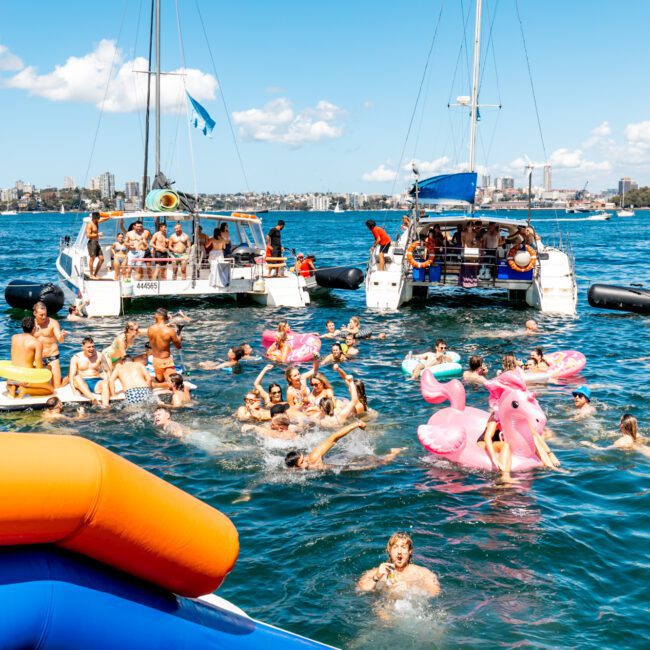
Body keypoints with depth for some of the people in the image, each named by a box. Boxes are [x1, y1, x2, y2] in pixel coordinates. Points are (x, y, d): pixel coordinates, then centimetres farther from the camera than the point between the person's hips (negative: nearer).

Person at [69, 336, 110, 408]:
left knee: (105, 382, -33)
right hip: (82, 383, 0)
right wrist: (74, 390, -18)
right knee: (77, 378, -34)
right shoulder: (76, 358, 6)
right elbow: (72, 376, -1)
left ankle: (105, 405, -61)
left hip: (97, 383, 1)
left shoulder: (99, 356, 9)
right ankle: (93, 398, -58)